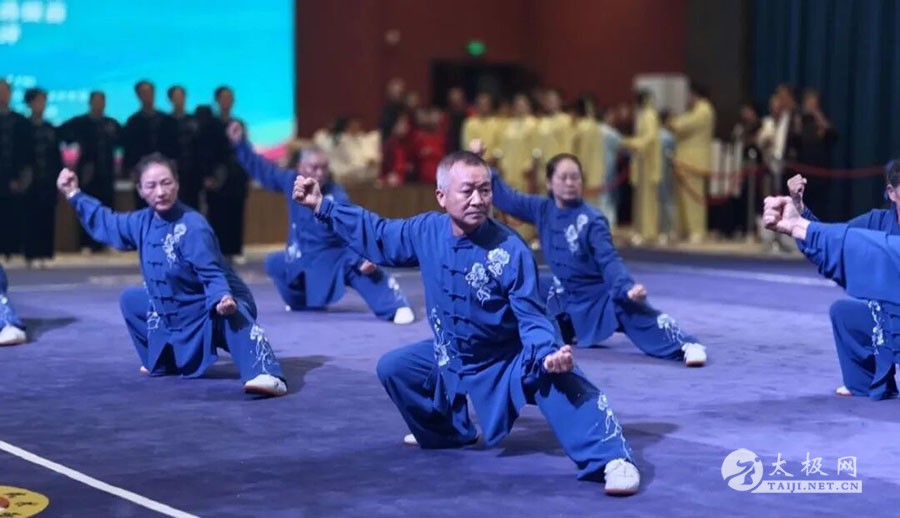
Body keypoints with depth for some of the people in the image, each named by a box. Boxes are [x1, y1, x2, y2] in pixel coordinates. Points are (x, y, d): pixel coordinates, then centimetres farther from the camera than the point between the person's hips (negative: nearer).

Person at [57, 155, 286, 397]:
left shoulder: (192, 227, -25)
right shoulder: (142, 222, -1)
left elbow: (212, 274, -27)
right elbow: (107, 224, 19)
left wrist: (222, 299, -47)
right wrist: (74, 194, 19)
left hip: (214, 306, -9)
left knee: (232, 315, -41)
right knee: (131, 300, 14)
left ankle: (266, 376, -64)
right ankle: (162, 362, 24)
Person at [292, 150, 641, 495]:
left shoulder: (511, 251, -27)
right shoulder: (426, 232, -13)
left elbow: (531, 318, -22)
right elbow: (377, 235, 7)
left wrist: (547, 353, -43)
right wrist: (322, 205, 4)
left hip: (506, 361, -6)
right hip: (449, 355, 6)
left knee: (558, 379, -34)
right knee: (392, 368, 12)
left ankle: (612, 459, -33)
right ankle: (449, 431, 33)